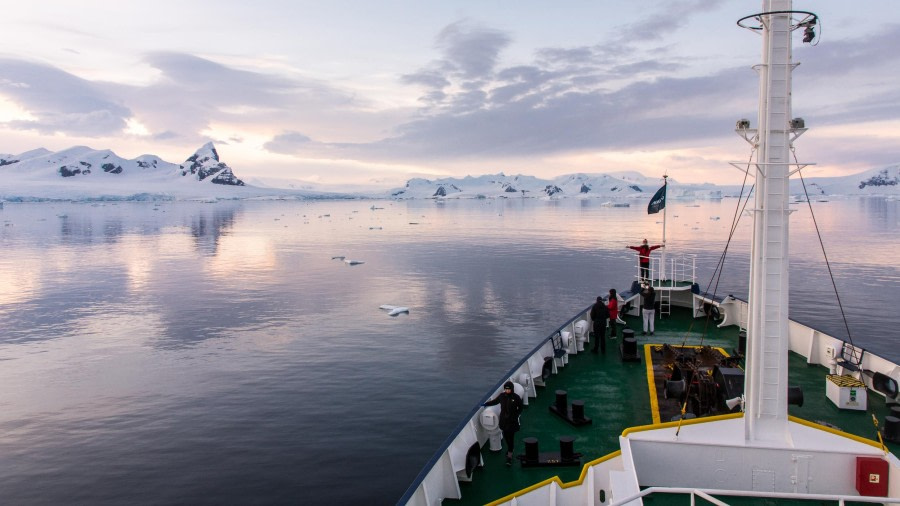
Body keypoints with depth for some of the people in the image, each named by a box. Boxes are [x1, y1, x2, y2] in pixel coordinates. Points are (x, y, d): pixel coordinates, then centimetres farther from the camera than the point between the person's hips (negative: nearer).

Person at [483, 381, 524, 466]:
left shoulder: (516, 397, -11)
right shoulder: (502, 395, -3)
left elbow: (520, 408, 1)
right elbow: (495, 401, 13)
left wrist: (516, 415, -8)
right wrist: (486, 404, 6)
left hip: (512, 421, -4)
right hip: (503, 420, 4)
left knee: (511, 437, -5)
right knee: (505, 436, 16)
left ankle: (509, 456, 0)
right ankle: (509, 448, 43)